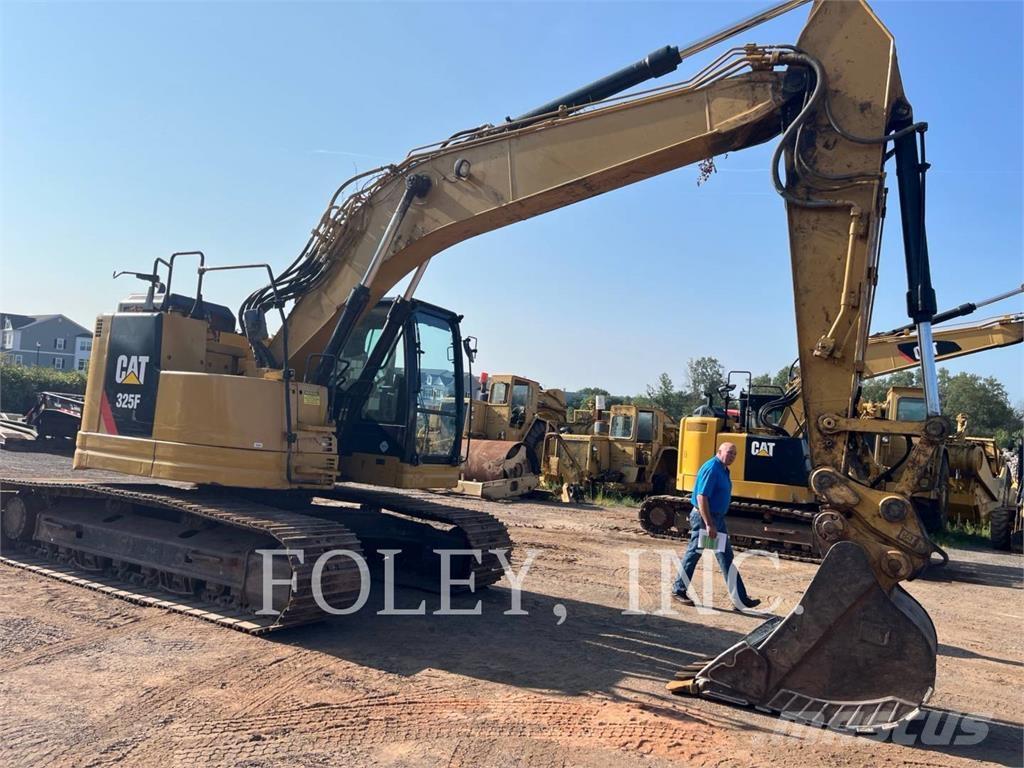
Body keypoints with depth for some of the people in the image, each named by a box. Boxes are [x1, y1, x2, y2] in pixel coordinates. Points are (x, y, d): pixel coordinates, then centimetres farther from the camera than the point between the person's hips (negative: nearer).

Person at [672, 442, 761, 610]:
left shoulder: (723, 470, 12)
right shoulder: (711, 469, -19)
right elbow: (701, 497, -24)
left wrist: (714, 523, 21)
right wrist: (709, 524, -26)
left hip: (717, 517, 10)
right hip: (704, 517, -10)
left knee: (726, 557, 10)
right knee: (693, 553, 0)